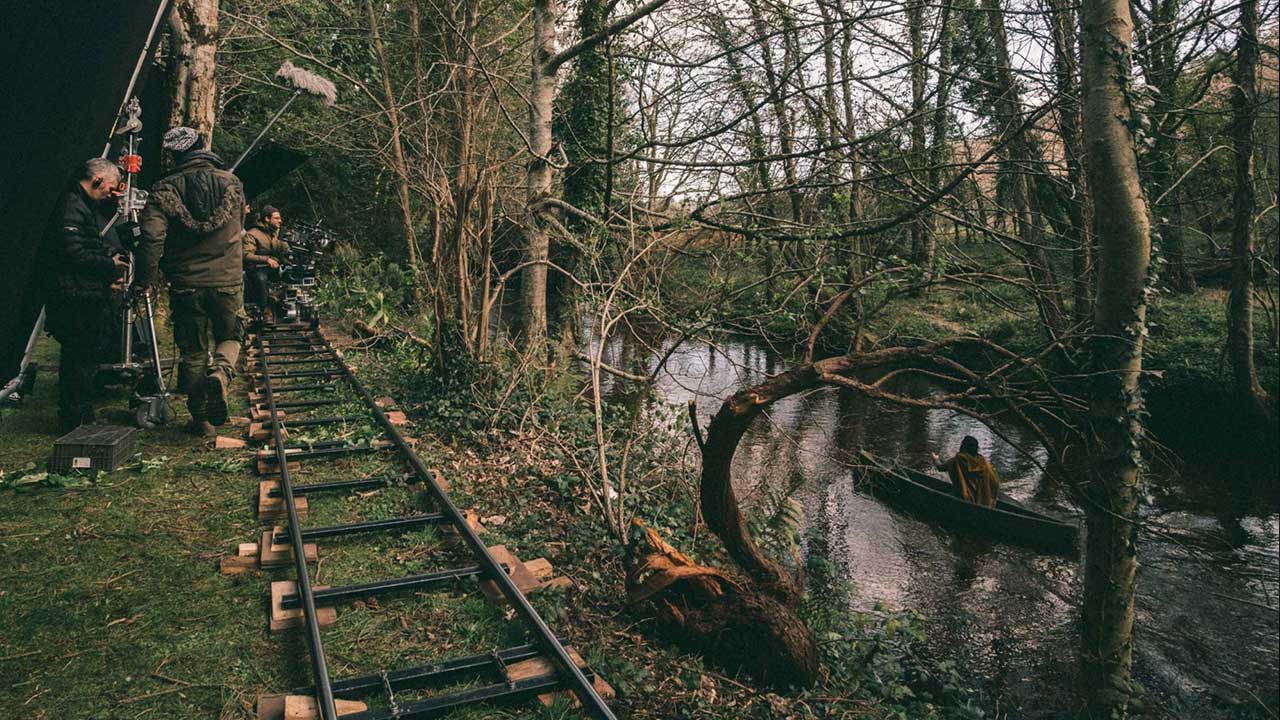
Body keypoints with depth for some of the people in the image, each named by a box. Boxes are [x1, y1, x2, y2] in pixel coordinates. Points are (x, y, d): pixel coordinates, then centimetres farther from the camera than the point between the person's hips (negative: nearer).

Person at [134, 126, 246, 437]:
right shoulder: (232, 184, 3)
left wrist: (145, 279, -4)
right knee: (230, 337, 18)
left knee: (192, 352, 10)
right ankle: (221, 372, -14)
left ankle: (200, 420, 15)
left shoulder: (165, 188, -5)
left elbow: (152, 236, -14)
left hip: (186, 284, 0)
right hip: (227, 281, 1)